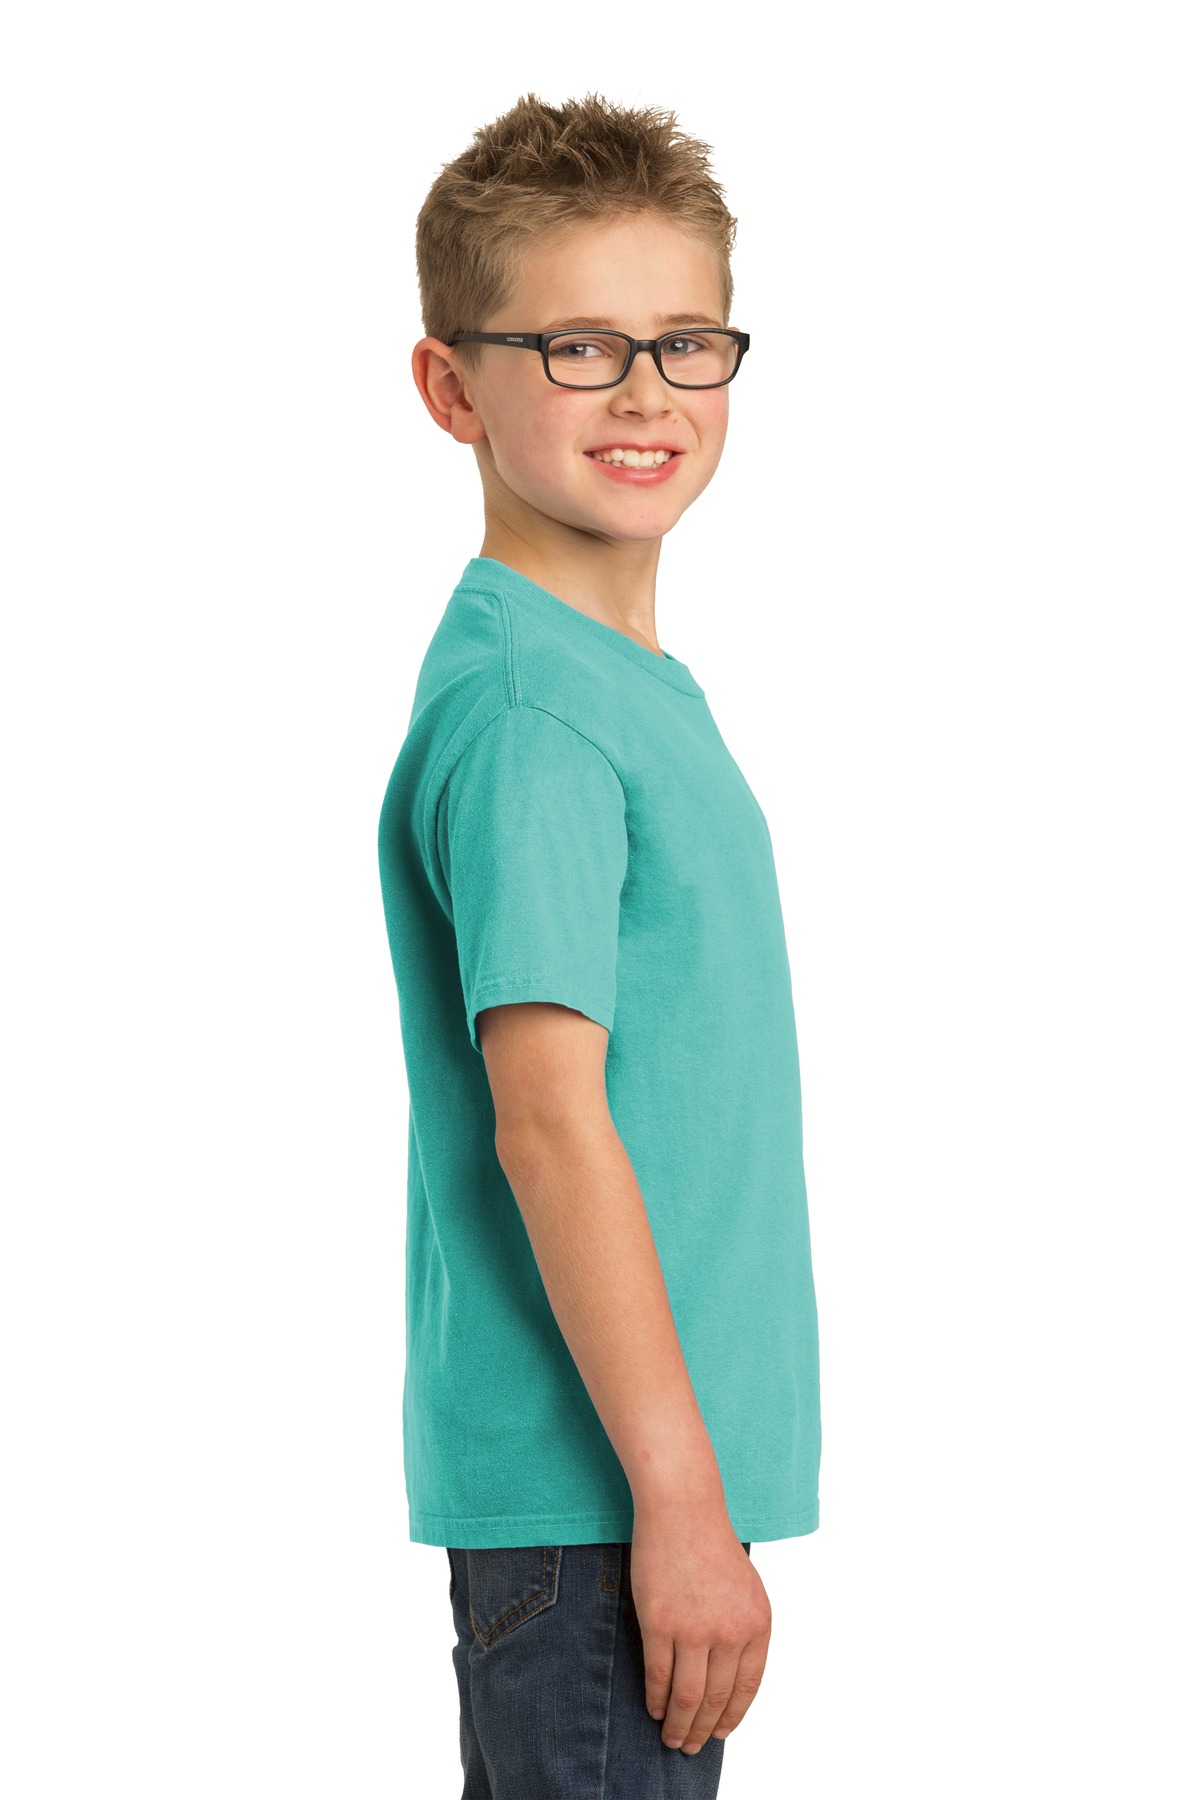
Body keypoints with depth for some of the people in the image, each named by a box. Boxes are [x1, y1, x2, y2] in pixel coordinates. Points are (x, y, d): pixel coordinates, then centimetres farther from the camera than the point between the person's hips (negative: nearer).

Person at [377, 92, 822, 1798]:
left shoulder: (647, 689, 12)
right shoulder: (522, 717, -17)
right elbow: (548, 1120, -21)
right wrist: (678, 1497, -20)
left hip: (650, 1465, 9)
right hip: (590, 1487, -9)